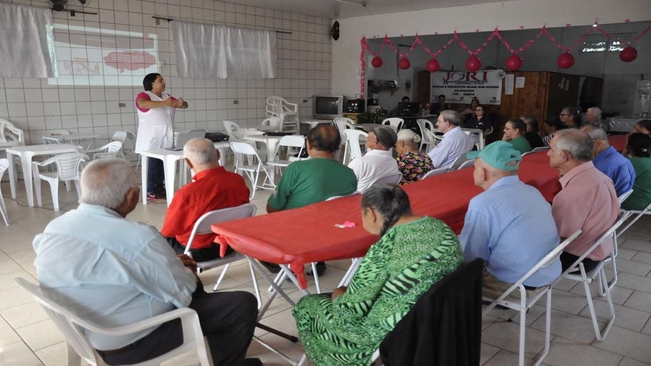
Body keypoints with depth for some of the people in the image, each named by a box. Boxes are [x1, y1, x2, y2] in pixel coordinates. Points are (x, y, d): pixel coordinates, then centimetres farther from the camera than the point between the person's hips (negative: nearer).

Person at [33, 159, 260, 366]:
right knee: (243, 305, -1)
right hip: (133, 343, -8)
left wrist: (169, 264, 7)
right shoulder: (137, 237, -30)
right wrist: (186, 272, 4)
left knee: (185, 276, 26)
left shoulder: (53, 229, -5)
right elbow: (183, 293, -18)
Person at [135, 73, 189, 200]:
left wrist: (181, 103, -8)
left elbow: (185, 105, 18)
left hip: (166, 138, 7)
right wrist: (163, 103, -36)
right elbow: (142, 104, -28)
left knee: (164, 163, 6)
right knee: (153, 163, -7)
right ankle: (151, 191, -2)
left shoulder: (167, 96, 16)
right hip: (152, 138, -6)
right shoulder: (144, 95, -4)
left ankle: (160, 188, 16)